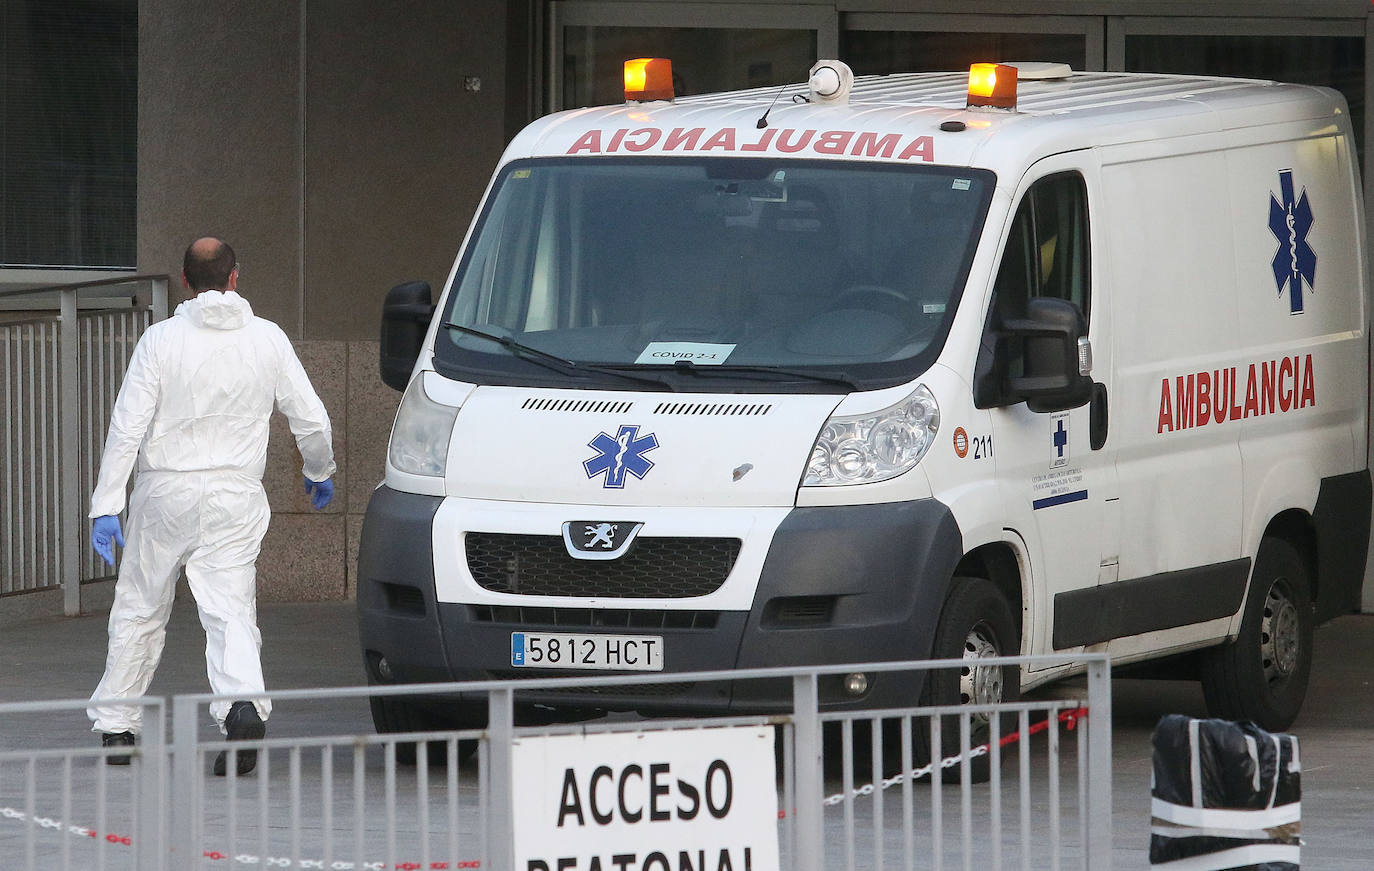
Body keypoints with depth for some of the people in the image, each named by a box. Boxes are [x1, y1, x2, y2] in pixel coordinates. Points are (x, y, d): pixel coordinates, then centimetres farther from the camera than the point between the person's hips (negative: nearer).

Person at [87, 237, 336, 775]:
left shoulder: (162, 340, -5)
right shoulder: (268, 340, 0)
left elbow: (127, 427, -7)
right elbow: (310, 418, 5)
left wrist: (106, 505, -5)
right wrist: (319, 472, 25)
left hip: (164, 492, -1)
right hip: (236, 497, 1)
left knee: (139, 610, 13)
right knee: (230, 610, -3)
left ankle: (115, 726, 21)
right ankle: (243, 705, -30)